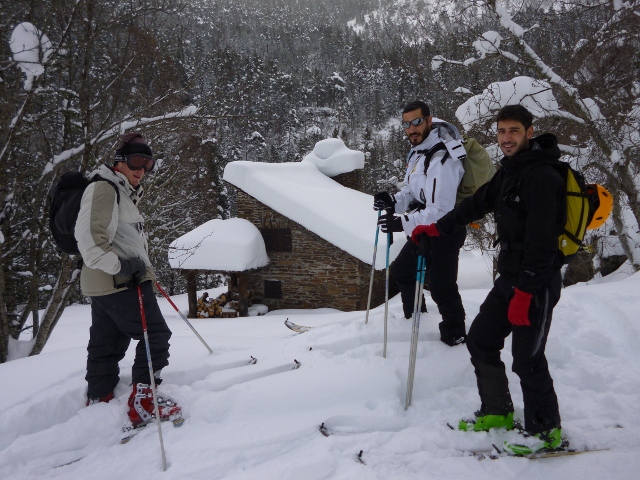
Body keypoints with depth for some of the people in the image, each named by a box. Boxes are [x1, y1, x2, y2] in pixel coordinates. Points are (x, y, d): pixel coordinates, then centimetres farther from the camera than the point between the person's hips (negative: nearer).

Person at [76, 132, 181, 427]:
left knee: (106, 345, 14)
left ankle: (97, 403, 23)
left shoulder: (124, 193, 21)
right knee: (155, 334, -8)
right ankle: (142, 402, -4)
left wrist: (140, 268, 19)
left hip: (109, 282, 10)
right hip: (118, 282, -10)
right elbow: (89, 237, -22)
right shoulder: (103, 189, -12)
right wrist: (119, 266, -26)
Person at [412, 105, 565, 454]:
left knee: (527, 359, -3)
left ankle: (547, 431, 18)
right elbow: (476, 204, 23)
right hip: (509, 277, 10)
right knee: (480, 341, 13)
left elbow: (541, 240, -23)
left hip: (537, 282, -9)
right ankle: (497, 412, 28)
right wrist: (437, 228, 23)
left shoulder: (542, 176, -18)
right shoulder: (510, 171, 13)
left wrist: (525, 292, -23)